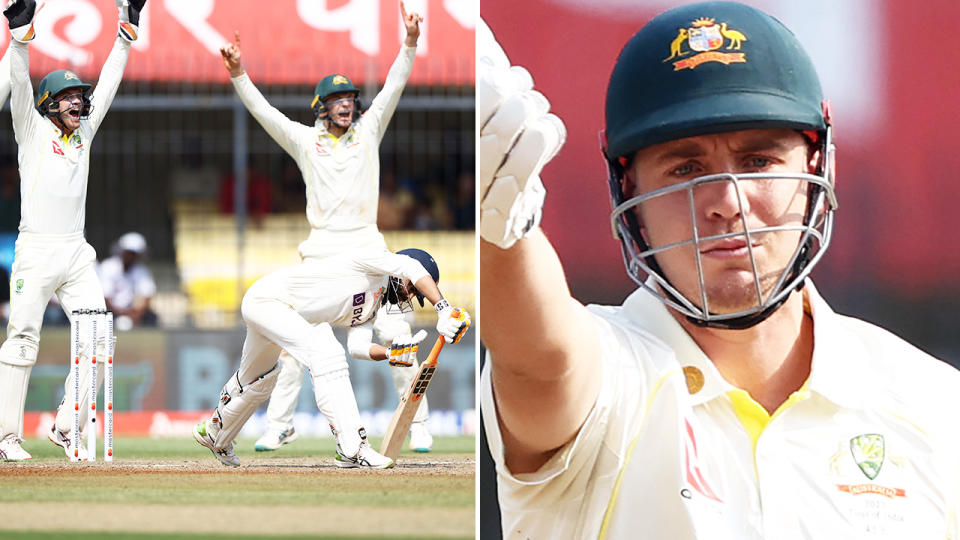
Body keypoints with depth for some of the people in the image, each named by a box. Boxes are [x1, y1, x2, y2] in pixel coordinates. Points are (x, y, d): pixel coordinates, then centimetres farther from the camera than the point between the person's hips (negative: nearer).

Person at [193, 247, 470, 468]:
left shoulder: (371, 307, 13)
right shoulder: (375, 261, -12)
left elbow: (358, 345, -3)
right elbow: (413, 268, -31)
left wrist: (391, 352, -20)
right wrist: (443, 309, -38)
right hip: (267, 299, -11)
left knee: (257, 382, 28)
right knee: (325, 352, -26)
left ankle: (216, 436, 54)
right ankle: (351, 449, -32)